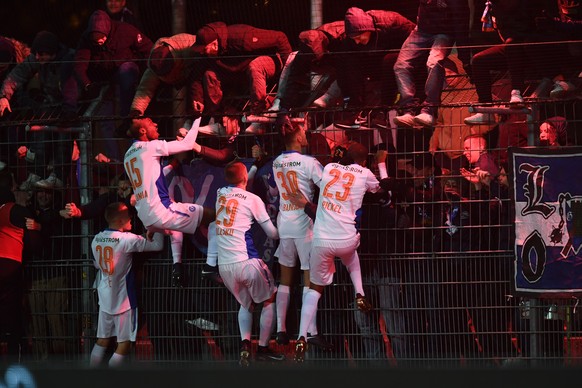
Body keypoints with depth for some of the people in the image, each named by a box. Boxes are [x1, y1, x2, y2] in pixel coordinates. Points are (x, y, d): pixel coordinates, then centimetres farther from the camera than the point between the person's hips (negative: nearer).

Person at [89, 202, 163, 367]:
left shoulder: (96, 239, 1)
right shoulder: (127, 240, -19)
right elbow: (158, 245, -17)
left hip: (105, 298, 7)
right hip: (123, 299, -7)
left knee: (102, 341, 13)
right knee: (124, 344, 0)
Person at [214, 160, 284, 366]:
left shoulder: (220, 194, 9)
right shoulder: (253, 200, -4)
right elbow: (272, 233, 1)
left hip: (224, 265, 5)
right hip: (246, 262, -5)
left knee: (246, 304, 24)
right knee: (269, 301, 17)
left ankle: (245, 343, 1)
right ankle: (263, 348, 14)